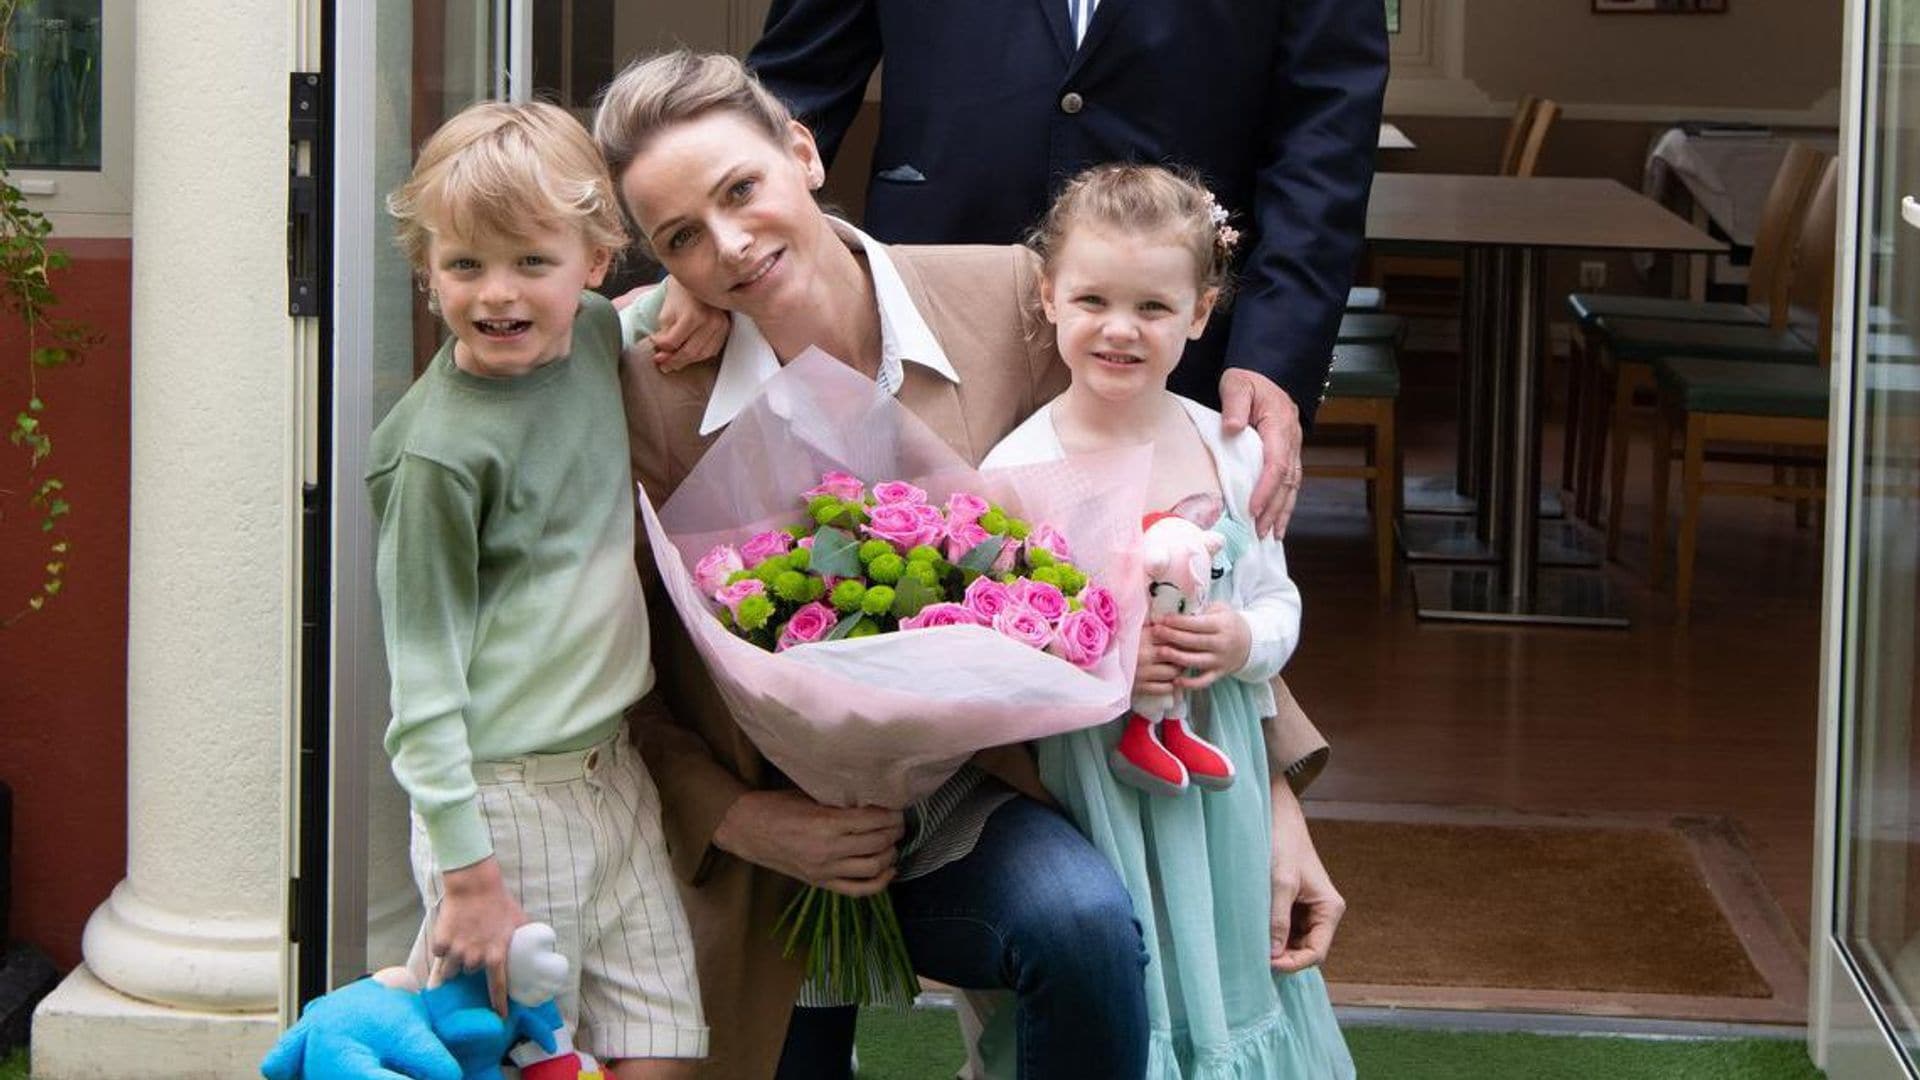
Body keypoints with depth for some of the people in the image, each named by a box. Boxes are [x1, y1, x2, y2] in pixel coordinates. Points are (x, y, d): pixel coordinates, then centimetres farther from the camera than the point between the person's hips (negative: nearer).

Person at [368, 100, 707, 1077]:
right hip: (504, 794, -7)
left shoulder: (597, 334, 2)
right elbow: (423, 674, -14)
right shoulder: (440, 450, -18)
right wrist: (468, 875, -16)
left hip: (610, 769, 7)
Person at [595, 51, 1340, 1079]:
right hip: (768, 847, 1)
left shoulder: (1004, 299, -8)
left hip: (968, 802, 0)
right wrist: (740, 823, -16)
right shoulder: (654, 394, -11)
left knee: (1085, 922, -30)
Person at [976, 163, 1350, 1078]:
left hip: (1220, 776, 4)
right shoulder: (1017, 469, -11)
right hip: (1086, 783, -4)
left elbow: (1279, 605, 10)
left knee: (1226, 985, 14)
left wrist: (1242, 642, -11)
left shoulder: (1231, 450, 2)